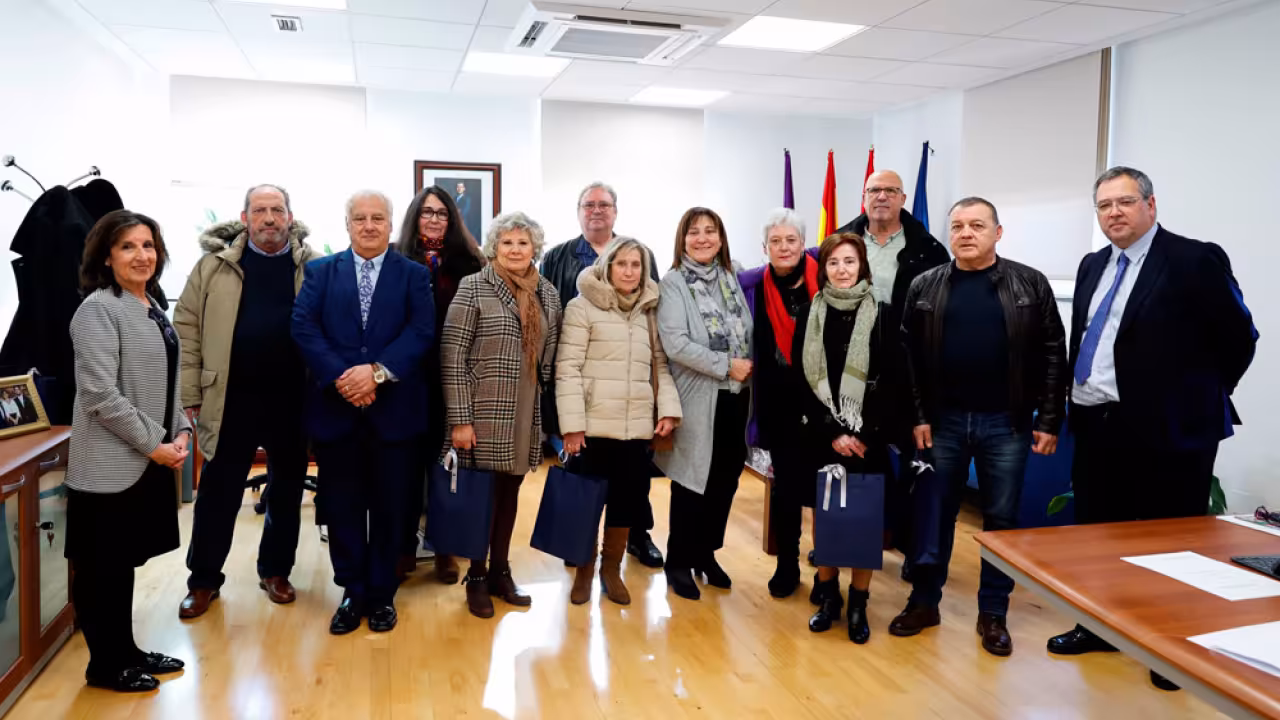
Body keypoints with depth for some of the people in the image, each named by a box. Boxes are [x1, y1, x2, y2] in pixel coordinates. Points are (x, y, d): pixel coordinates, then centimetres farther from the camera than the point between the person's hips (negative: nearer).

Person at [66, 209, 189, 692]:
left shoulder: (151, 308, 11)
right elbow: (99, 394, -20)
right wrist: (153, 444, -17)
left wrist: (180, 432, 4)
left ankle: (126, 652, 30)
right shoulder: (98, 309, -14)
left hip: (148, 459, 8)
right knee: (102, 570, 6)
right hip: (111, 464, -8)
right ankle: (106, 665, 19)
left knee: (125, 564, 18)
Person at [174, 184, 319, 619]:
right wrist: (191, 393, -2)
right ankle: (204, 580, 24)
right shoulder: (215, 264, 1)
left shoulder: (314, 267, 0)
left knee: (287, 490, 12)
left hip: (294, 400, 0)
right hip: (231, 399, 0)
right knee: (218, 492, 9)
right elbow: (187, 326, 2)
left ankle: (276, 571, 29)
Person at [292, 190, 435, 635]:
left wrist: (377, 372, -19)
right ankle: (352, 593, 24)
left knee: (389, 507, 8)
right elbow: (304, 327, -3)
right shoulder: (320, 271, 9)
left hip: (394, 408, -1)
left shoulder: (414, 275, 6)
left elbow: (421, 332, -6)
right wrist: (340, 377, -17)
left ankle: (382, 594, 24)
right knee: (342, 507, 8)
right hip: (335, 407, 1)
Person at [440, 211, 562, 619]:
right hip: (483, 414, -4)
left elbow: (551, 357, 12)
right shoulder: (473, 288, -8)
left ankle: (500, 572, 28)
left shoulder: (548, 294, 7)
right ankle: (477, 577, 22)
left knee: (509, 491, 14)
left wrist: (550, 412, 7)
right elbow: (452, 357, -11)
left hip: (527, 415, 4)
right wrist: (459, 418, -14)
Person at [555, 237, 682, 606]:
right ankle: (584, 570, 25)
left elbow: (660, 365, 14)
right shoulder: (582, 307, -3)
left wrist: (668, 408, 0)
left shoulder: (649, 312, 13)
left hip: (637, 425, 4)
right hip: (594, 424, -4)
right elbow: (568, 369, -8)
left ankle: (611, 568, 27)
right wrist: (572, 423, -13)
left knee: (628, 498, 8)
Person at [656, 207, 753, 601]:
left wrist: (747, 367, -1)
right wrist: (725, 365, -16)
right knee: (692, 479, 3)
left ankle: (706, 552, 28)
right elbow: (675, 344, -18)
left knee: (726, 477, 11)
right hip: (696, 398, -5)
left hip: (734, 395, 6)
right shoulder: (673, 282, -8)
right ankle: (679, 561, 19)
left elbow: (747, 330, 16)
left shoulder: (731, 277, 10)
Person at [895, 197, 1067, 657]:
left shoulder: (1031, 285, 0)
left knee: (1001, 519, 8)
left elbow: (1053, 355, -1)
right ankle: (924, 602, 23)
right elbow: (909, 356, 2)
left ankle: (993, 614, 22)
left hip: (1006, 423, -1)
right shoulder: (925, 287, 2)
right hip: (943, 420, 1)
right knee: (934, 513, 9)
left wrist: (1049, 420, -5)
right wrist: (917, 416, -4)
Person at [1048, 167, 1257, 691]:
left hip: (1166, 429, -7)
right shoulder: (1093, 266, 12)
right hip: (1097, 424, 7)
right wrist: (1080, 401, 12)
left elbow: (1238, 337, -6)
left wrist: (1201, 399, 0)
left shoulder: (1196, 260, -10)